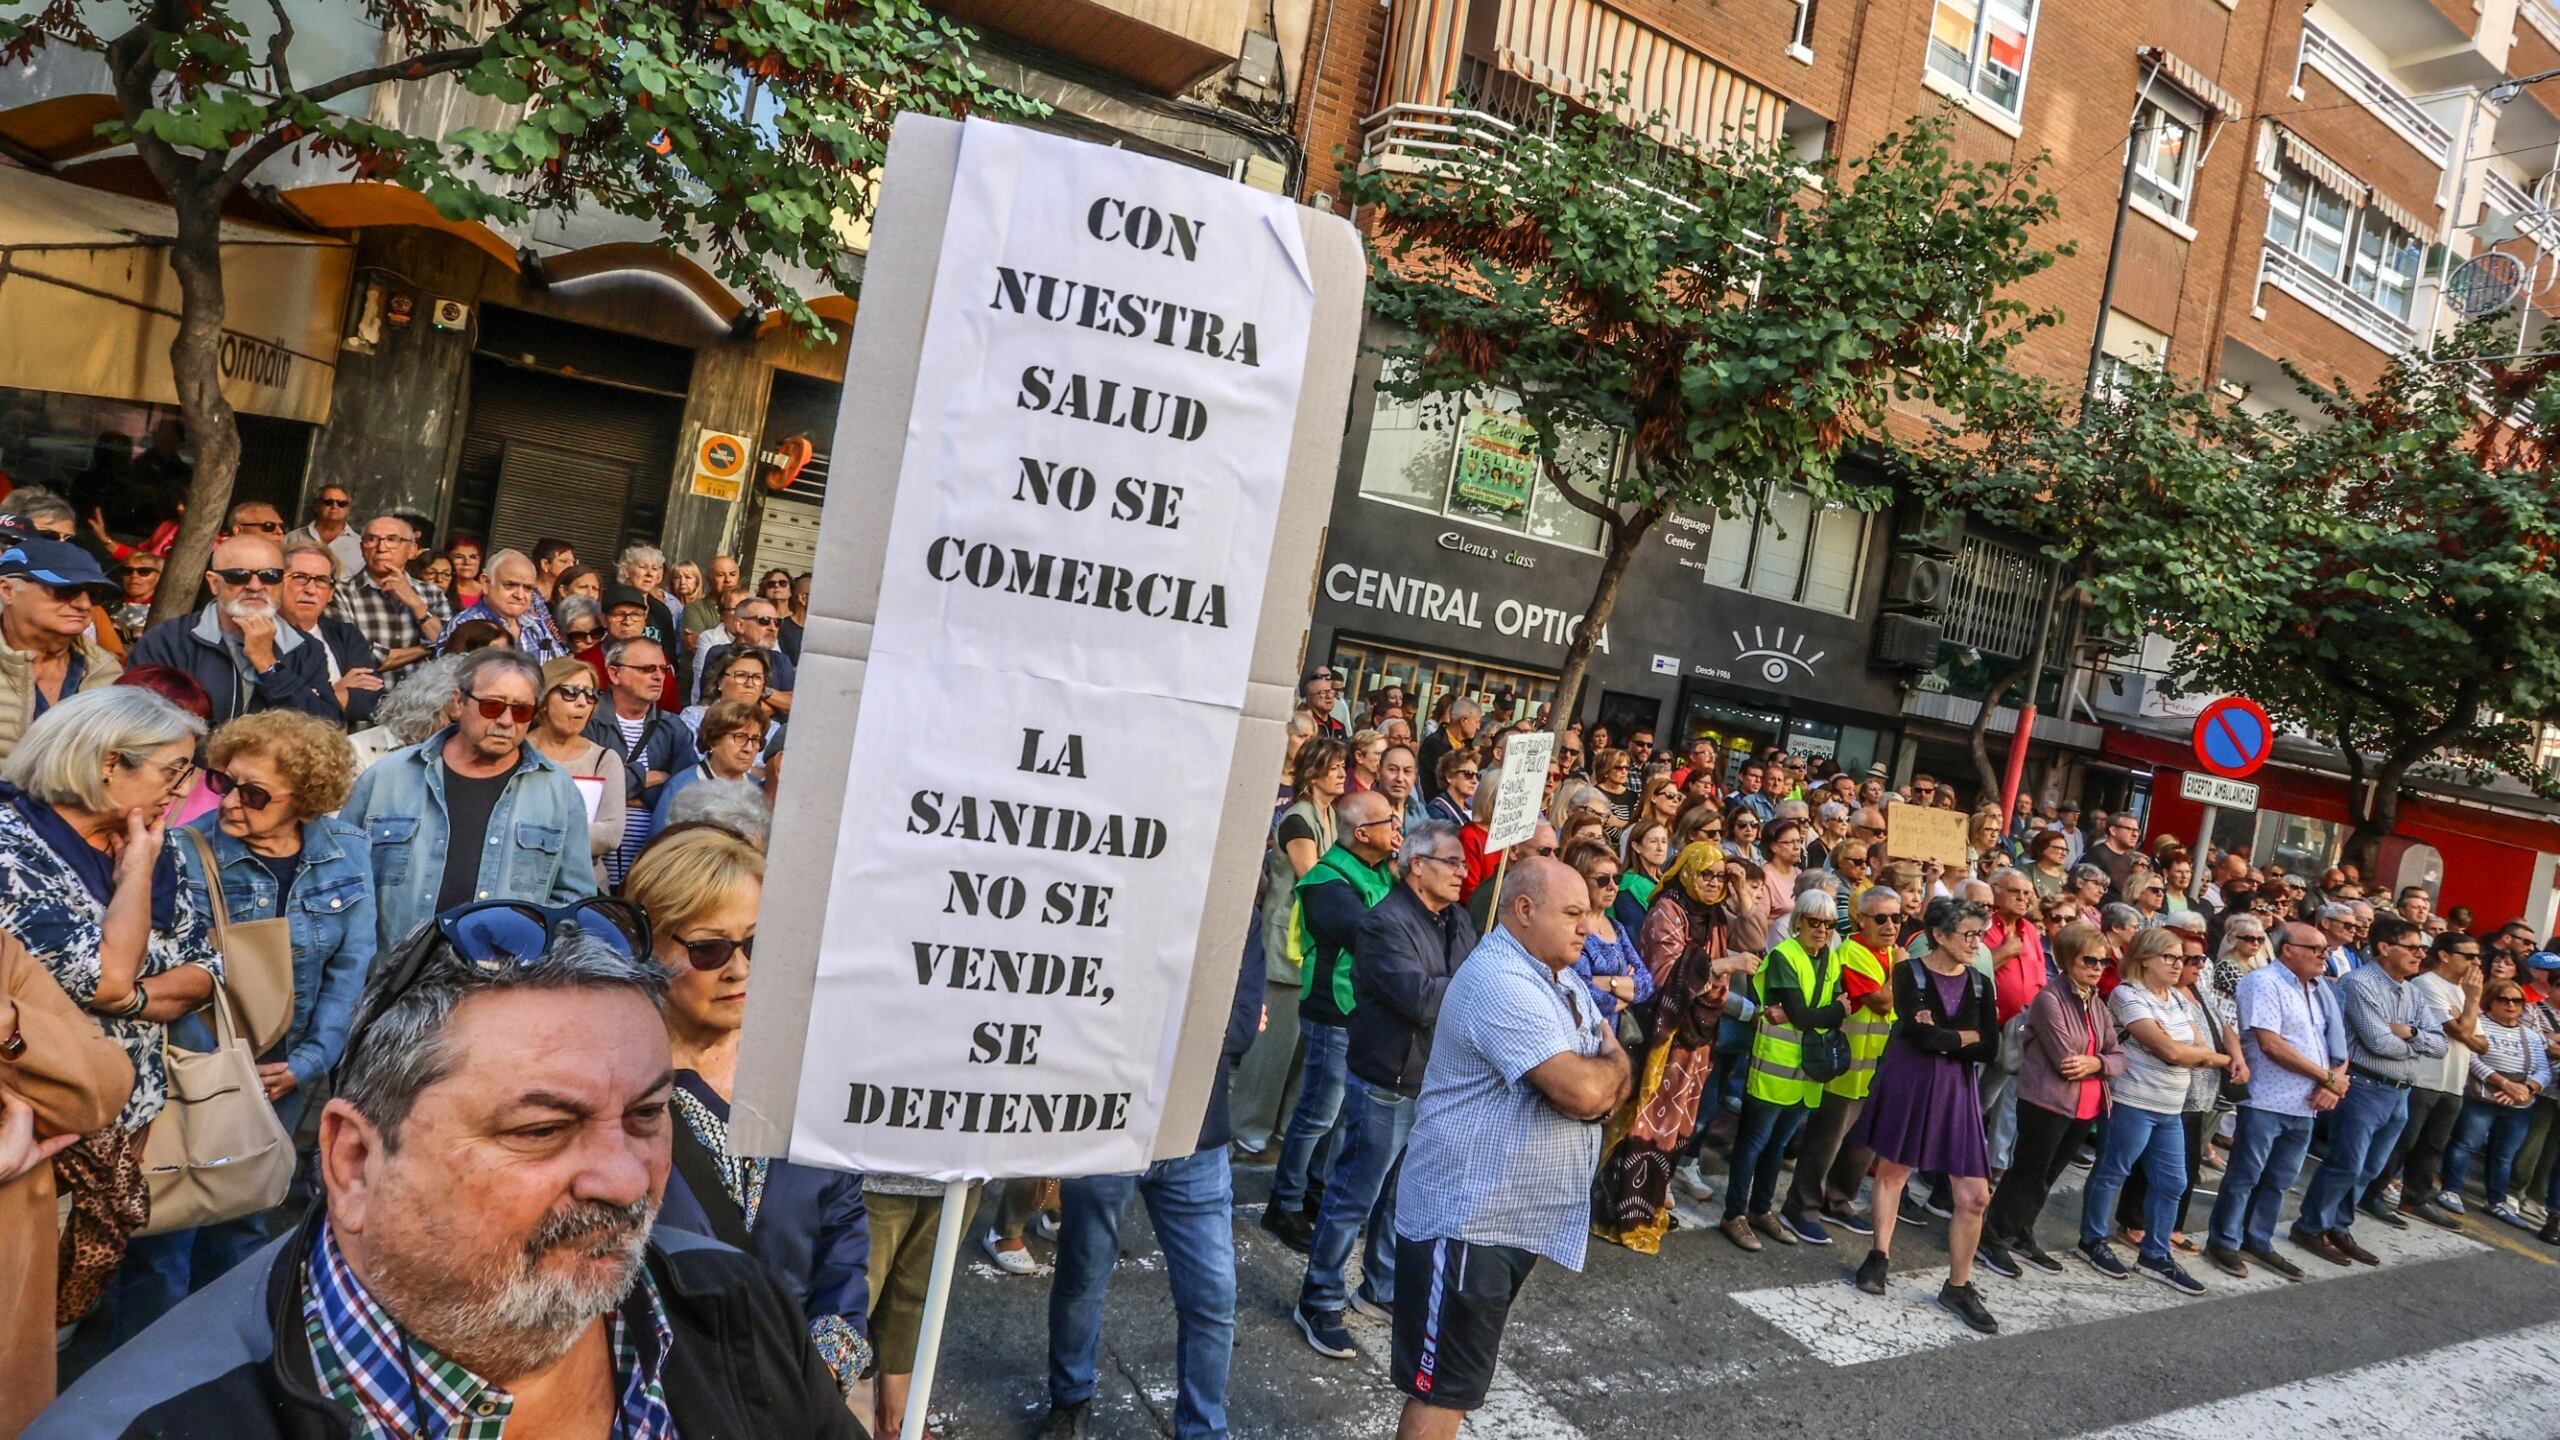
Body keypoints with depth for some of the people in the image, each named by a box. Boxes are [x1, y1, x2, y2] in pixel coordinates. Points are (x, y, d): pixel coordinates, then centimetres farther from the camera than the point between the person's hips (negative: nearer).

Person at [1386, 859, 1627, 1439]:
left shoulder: (1559, 980, 11)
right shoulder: (1502, 983, -21)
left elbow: (1615, 1084, 10)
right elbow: (1583, 1091, -28)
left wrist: (1600, 1078, -14)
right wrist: (1612, 1061, -6)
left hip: (1517, 1216, 10)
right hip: (1467, 1217, -10)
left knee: (1461, 1379, 21)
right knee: (1444, 1389, -2)